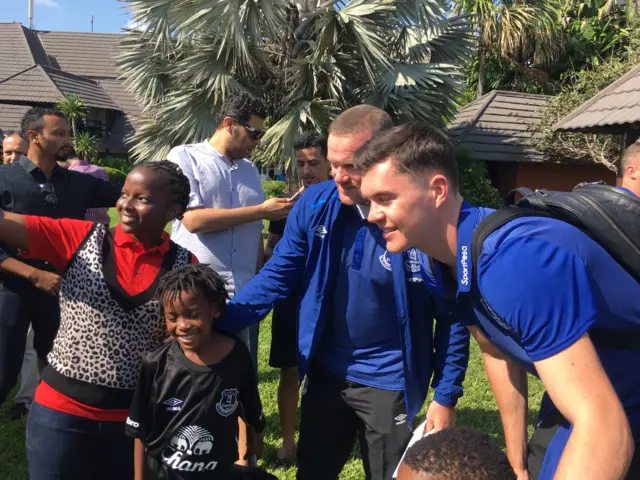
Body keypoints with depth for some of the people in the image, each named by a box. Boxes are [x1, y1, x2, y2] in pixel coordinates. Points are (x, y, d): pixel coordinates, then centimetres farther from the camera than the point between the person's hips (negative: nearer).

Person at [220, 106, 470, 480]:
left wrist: (446, 395, -10)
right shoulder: (315, 203, -10)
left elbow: (451, 316, -11)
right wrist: (216, 324, -14)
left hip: (389, 381, -3)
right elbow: (276, 277, -4)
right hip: (326, 372, 4)